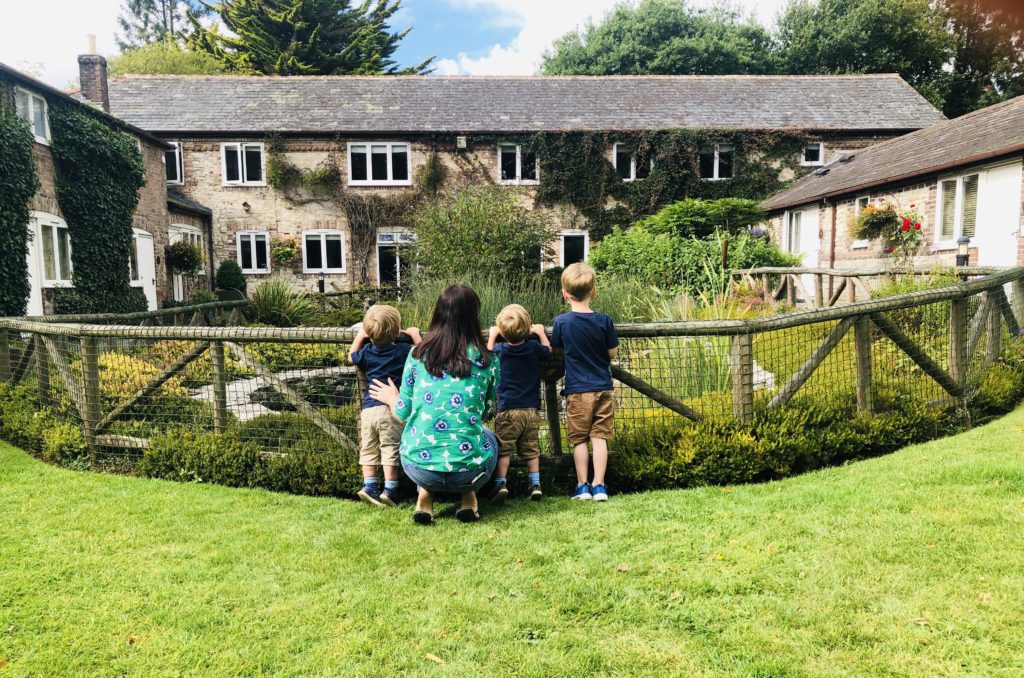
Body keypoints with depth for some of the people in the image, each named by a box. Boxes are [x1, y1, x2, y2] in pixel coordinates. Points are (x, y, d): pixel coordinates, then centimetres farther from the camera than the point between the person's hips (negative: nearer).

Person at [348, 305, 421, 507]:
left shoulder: (367, 351, 9)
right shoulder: (403, 350, -4)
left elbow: (352, 357, 29)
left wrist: (359, 337, 38)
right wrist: (415, 335, 19)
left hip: (367, 409, 4)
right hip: (390, 408, -4)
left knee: (368, 450, 11)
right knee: (391, 450, 0)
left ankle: (369, 485, 8)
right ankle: (390, 489, -1)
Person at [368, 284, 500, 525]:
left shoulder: (417, 355, 2)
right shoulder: (487, 360, 0)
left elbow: (403, 413, 8)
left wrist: (391, 398, 31)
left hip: (419, 467, 1)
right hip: (470, 470, -1)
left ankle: (425, 497, 17)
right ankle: (469, 497, 13)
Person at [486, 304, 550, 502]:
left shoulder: (499, 350, -6)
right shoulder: (534, 348, -3)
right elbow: (548, 351, 19)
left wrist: (492, 336, 27)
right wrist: (540, 332, 29)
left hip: (507, 410, -2)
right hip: (531, 410, 3)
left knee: (503, 449, 3)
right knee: (531, 449, 12)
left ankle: (501, 484, -5)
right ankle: (535, 484, 12)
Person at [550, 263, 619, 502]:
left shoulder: (561, 322, -10)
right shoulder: (604, 321, -7)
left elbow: (554, 349, 2)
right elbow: (613, 352, 1)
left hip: (577, 390, -1)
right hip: (603, 387, 1)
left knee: (579, 439, 8)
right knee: (599, 437, 6)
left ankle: (582, 486, 11)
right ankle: (599, 486, 8)